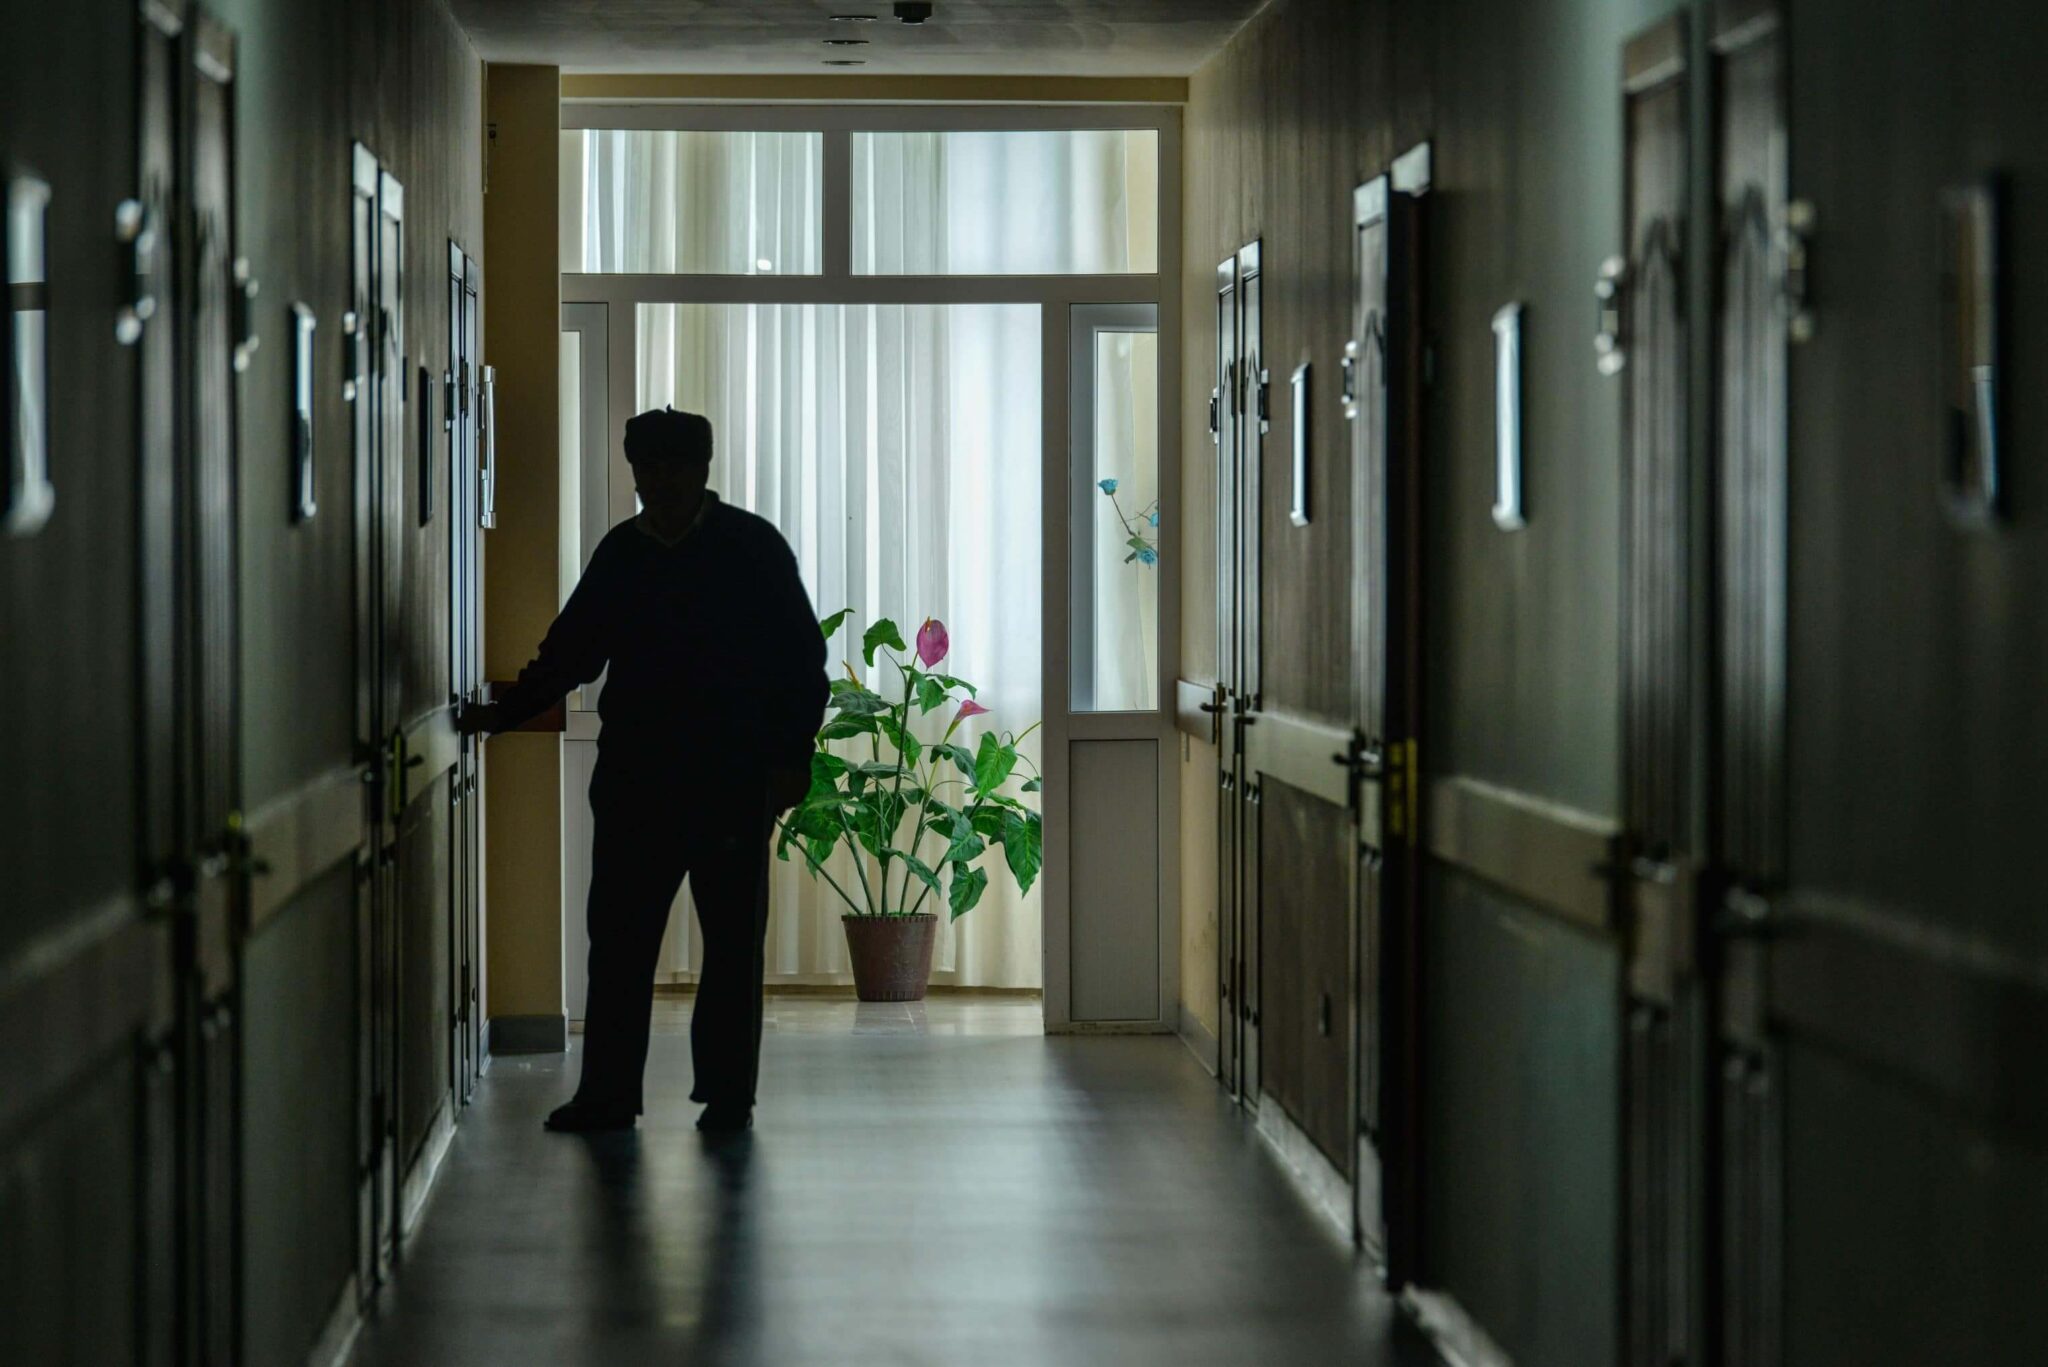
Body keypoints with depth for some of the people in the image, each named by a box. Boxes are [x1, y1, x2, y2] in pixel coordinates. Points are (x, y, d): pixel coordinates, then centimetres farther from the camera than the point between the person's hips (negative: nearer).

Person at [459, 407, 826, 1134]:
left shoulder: (752, 548, -1)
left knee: (733, 939, 2)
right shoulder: (621, 553, 10)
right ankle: (606, 1093, 6)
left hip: (734, 780, -3)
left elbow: (802, 661, -3)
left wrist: (791, 756, -10)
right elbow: (569, 652, 16)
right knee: (618, 937, 1)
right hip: (635, 777, 4)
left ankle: (727, 1093, 9)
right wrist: (503, 712, 7)